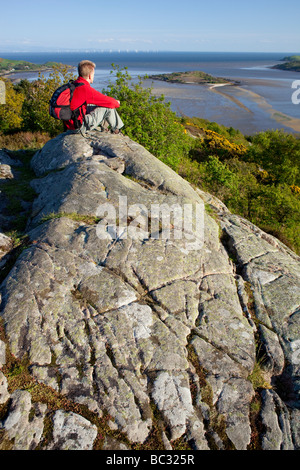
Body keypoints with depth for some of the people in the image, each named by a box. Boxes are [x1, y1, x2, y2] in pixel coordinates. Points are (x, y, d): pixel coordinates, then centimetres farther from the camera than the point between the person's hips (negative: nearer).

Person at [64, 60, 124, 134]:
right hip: (81, 126, -9)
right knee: (109, 107, -4)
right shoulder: (85, 89, -21)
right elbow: (109, 101, -15)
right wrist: (117, 103, 7)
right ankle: (116, 130, 16)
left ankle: (104, 124, 32)